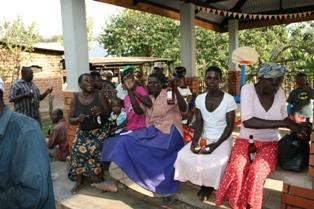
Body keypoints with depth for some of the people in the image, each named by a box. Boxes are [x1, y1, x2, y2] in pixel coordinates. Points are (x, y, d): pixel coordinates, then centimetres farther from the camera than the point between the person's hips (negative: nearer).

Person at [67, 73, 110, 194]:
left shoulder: (99, 95, -5)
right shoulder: (75, 99, -1)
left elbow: (109, 114, -2)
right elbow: (70, 120, 2)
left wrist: (101, 111, -23)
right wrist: (78, 119, -20)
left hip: (99, 130, -2)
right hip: (83, 132, 2)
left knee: (95, 150, -28)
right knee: (77, 151, -23)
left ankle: (100, 179, -6)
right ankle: (79, 181, -2)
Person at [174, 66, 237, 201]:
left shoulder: (229, 99, -12)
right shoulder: (199, 98, -1)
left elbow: (230, 126, -11)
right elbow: (199, 122, -1)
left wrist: (215, 145, -22)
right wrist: (195, 140, -19)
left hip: (222, 140, -3)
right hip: (204, 138, 4)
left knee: (215, 163, -30)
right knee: (183, 156, -17)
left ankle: (208, 185, 8)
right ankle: (203, 183, 10)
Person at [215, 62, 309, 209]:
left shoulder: (280, 93, -1)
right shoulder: (248, 89, -13)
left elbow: (283, 117, 17)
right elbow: (248, 121, -26)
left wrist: (297, 126, -4)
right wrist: (284, 124, -27)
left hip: (269, 144, 2)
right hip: (246, 141, -2)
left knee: (257, 171, -28)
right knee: (236, 169, -29)